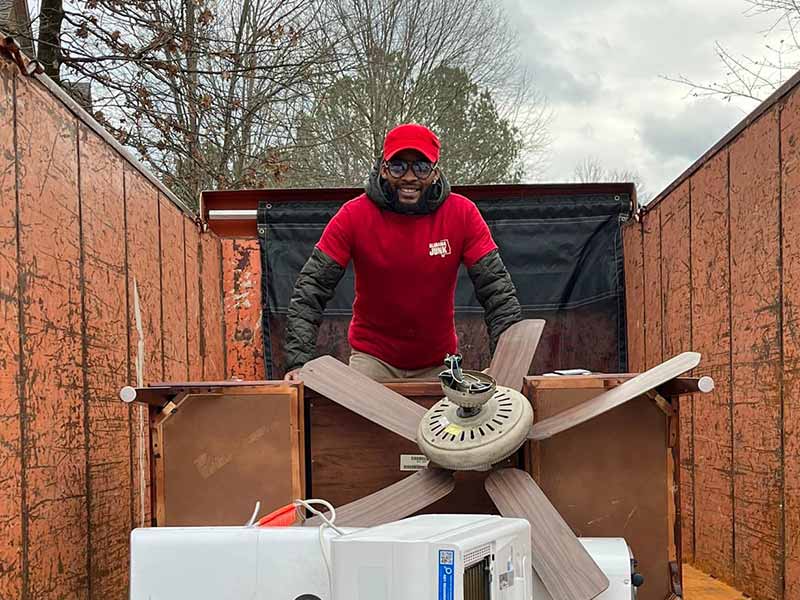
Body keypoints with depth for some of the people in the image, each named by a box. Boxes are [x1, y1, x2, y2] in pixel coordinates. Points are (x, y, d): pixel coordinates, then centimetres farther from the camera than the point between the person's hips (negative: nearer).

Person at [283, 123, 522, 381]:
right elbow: (312, 287, -16)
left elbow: (495, 286, -13)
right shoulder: (354, 215, -15)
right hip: (372, 357, -1)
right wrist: (299, 362, -26)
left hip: (438, 362, 1)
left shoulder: (462, 214, -13)